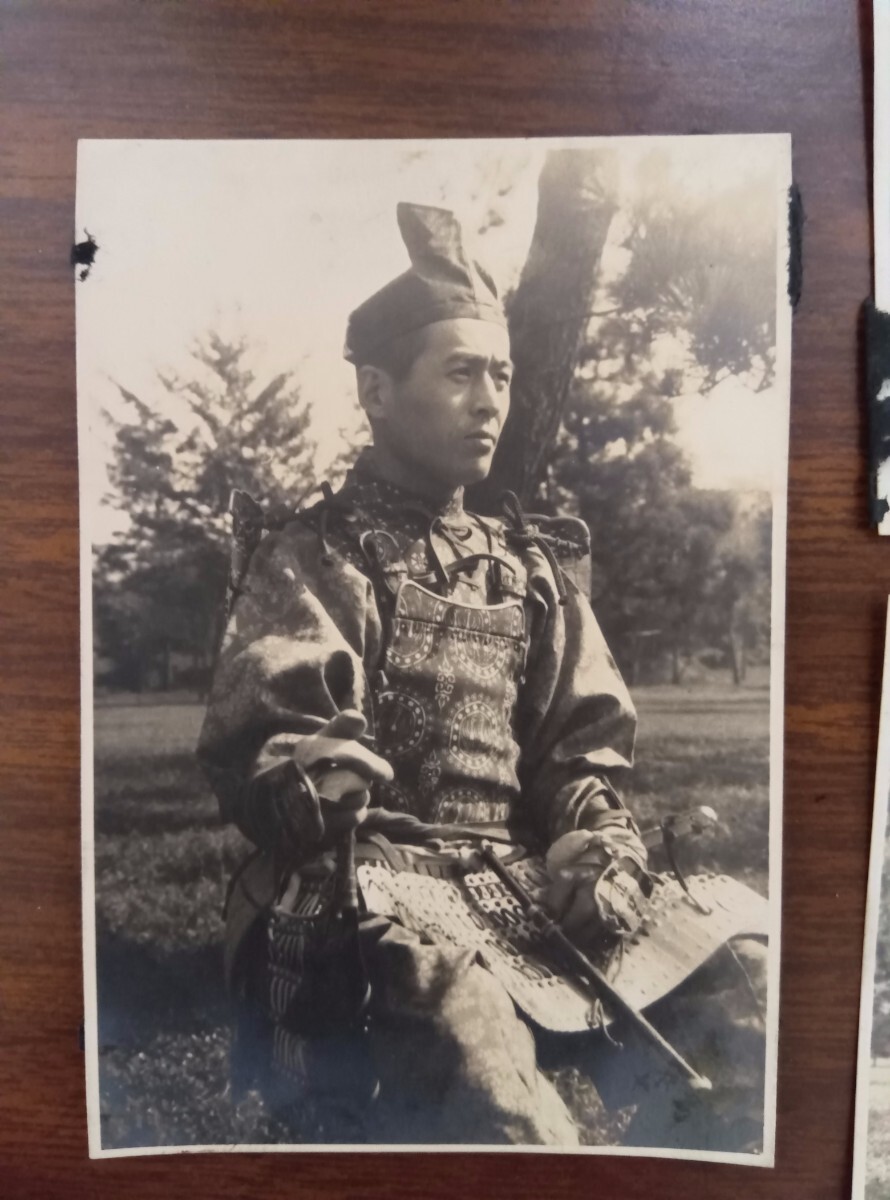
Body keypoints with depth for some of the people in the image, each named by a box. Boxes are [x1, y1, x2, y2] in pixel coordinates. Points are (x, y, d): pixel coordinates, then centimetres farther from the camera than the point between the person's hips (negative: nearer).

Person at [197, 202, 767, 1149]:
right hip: (353, 906, -4)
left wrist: (598, 844, -6)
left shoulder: (532, 569, 20)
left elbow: (581, 750, 16)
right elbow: (256, 750, -8)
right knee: (463, 1023, -36)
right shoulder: (315, 558, 6)